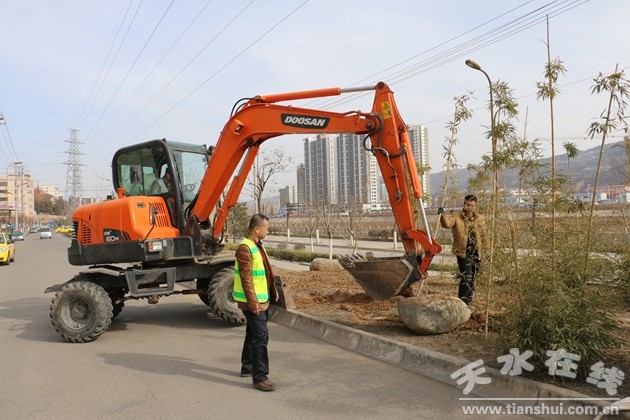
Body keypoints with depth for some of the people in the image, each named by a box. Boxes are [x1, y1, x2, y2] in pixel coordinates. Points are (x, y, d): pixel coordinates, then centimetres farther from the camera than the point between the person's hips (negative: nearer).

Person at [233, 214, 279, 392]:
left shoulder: (258, 245, 11)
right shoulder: (245, 248, -20)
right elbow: (246, 278, -23)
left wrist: (273, 290, 18)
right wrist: (253, 302, -24)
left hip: (262, 299, 10)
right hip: (253, 302, -10)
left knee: (253, 334, 20)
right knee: (260, 337, -9)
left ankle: (247, 367, 34)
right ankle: (260, 377, -2)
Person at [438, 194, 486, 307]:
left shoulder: (481, 219, 9)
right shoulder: (457, 217, -5)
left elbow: (483, 236, 17)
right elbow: (447, 224, -26)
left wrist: (481, 249, 14)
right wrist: (443, 215, -43)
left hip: (476, 253, 5)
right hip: (463, 252, -5)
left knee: (472, 278, 13)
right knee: (466, 277, -15)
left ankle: (468, 301, 26)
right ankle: (463, 301, -9)